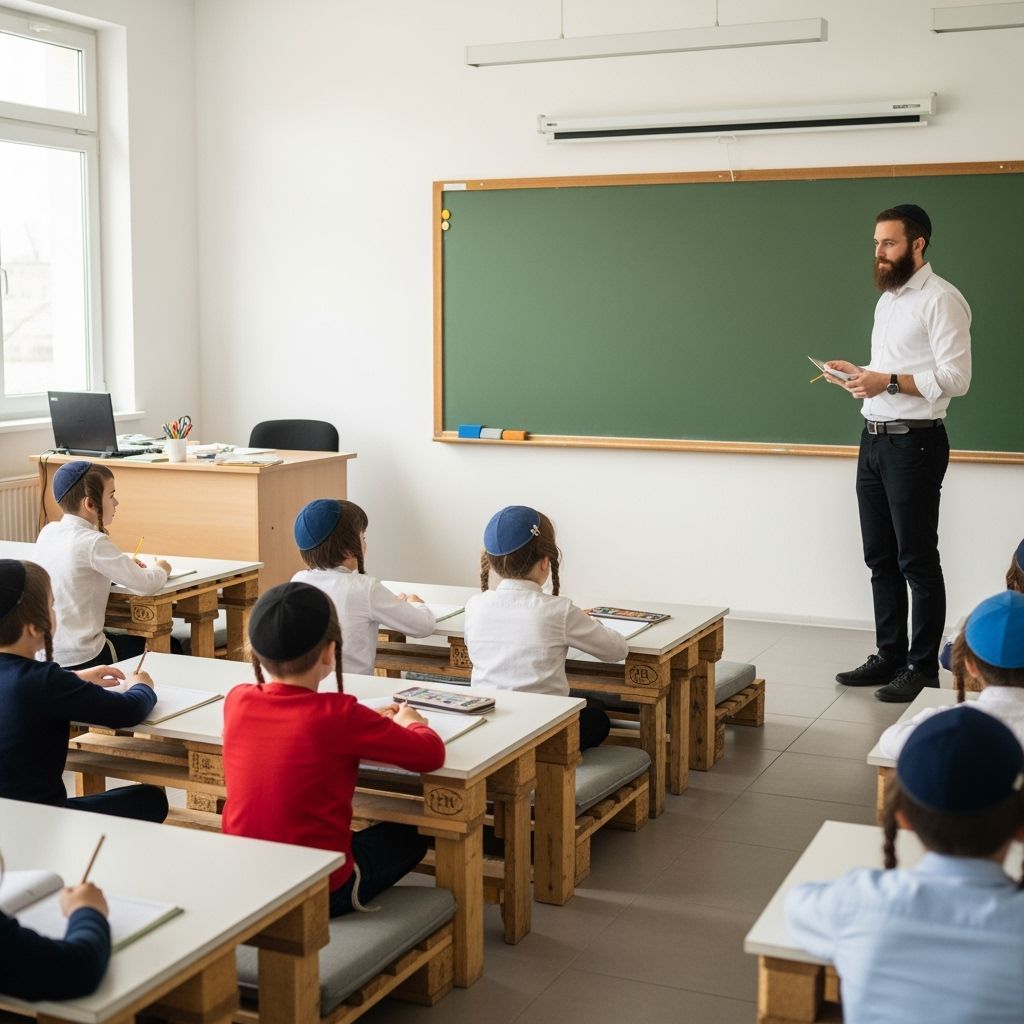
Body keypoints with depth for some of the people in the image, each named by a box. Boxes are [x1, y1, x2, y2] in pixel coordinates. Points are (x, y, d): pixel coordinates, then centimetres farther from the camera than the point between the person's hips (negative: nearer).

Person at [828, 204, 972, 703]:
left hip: (913, 442, -9)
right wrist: (859, 373, 6)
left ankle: (922, 667, 8)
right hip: (874, 439, 9)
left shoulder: (940, 299, -11)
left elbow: (955, 377, -18)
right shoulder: (887, 299, 17)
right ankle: (889, 656, 23)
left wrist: (888, 381, -23)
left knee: (917, 562, -1)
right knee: (880, 558, 13)